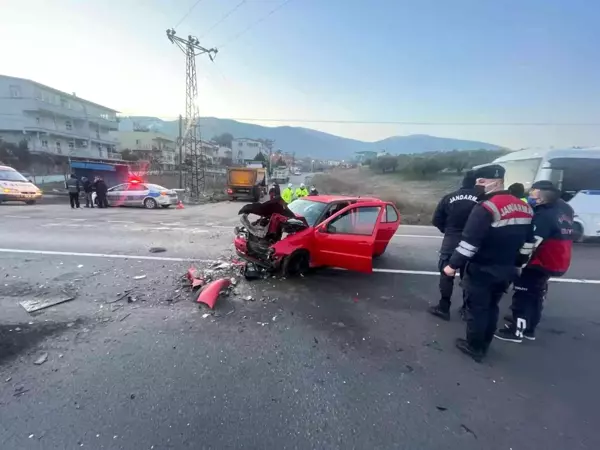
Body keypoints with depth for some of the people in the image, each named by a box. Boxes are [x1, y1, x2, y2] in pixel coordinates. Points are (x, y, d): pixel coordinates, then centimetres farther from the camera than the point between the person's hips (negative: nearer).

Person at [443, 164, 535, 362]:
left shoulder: (486, 207, -22)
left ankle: (474, 347, 23)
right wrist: (515, 263, 23)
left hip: (482, 270, -8)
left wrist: (453, 265, -15)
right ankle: (483, 345, 36)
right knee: (491, 306, 21)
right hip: (506, 270, 8)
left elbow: (469, 242, -24)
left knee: (476, 308, 8)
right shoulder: (524, 208, 6)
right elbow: (527, 242, 13)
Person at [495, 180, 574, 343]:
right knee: (535, 295, 20)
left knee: (523, 296, 2)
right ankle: (529, 328, 33)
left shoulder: (544, 216, -24)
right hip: (557, 262, 9)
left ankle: (516, 331, 12)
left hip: (541, 263, -9)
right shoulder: (564, 209, 4)